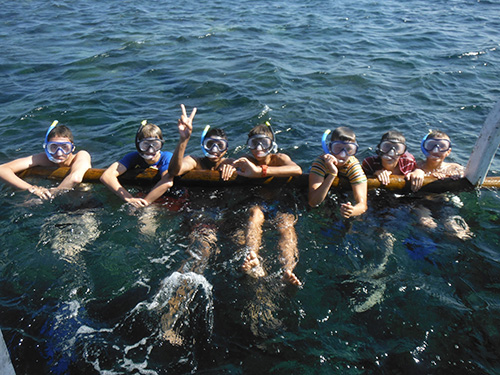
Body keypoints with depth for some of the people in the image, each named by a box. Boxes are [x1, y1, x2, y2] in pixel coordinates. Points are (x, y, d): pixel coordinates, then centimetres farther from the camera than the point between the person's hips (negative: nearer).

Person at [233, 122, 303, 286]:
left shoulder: (279, 158, -4)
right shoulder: (247, 161, 6)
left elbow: (297, 170, -27)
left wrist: (261, 171, -39)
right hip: (256, 203, 1)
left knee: (286, 222, -32)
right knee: (256, 213, -33)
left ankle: (287, 270, -52)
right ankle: (253, 259, -56)